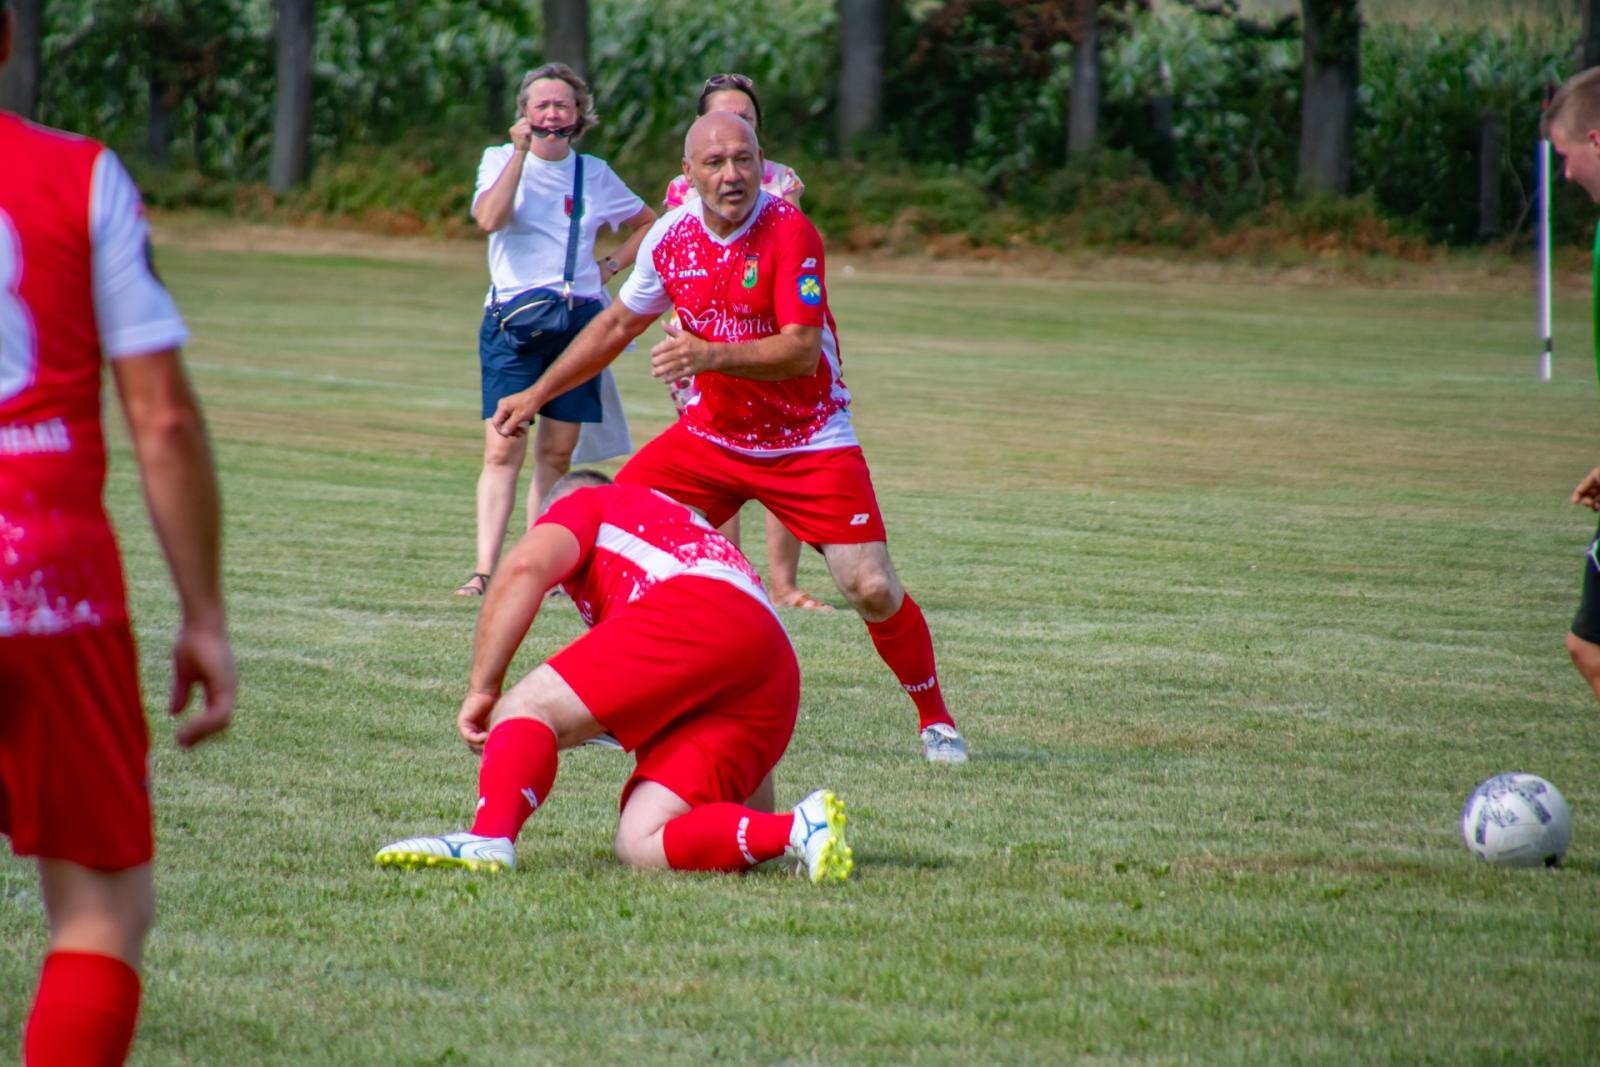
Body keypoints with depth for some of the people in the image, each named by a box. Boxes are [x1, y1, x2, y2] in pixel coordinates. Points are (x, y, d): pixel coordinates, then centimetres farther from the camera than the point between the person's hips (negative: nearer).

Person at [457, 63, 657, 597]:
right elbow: (488, 218, -17)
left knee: (557, 452, 4)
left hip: (579, 321, 3)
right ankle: (485, 569, -17)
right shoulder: (501, 160, 3)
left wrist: (611, 267, 9)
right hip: (513, 319, -3)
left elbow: (647, 224, 24)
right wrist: (521, 151, -15)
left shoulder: (595, 173, 11)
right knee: (504, 448, -12)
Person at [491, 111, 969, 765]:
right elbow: (618, 324, 13)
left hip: (807, 443, -5)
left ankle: (935, 720, 10)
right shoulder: (671, 236, -4)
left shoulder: (789, 233, -20)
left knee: (872, 590, -13)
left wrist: (711, 355, -41)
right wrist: (537, 394, 15)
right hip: (708, 434, 5)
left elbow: (802, 350, -28)